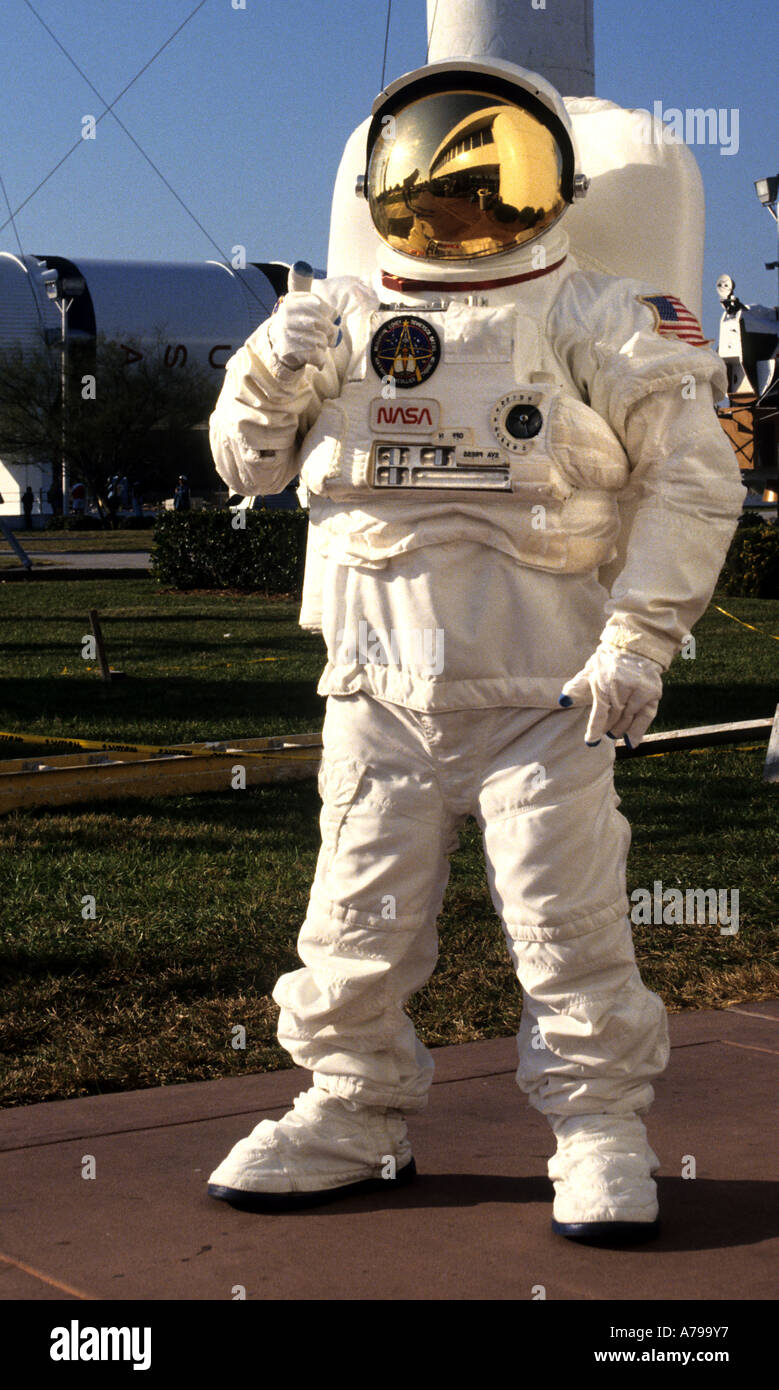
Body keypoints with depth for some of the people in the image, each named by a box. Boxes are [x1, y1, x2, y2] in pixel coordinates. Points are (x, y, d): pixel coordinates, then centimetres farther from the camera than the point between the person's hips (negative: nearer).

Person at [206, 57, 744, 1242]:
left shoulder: (591, 324, 0)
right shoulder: (345, 321, 10)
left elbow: (693, 478, 0)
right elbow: (247, 464, 14)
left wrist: (639, 639, -6)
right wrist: (267, 378, -7)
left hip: (541, 687, -3)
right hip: (382, 686, 3)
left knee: (566, 920, 0)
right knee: (359, 918, 8)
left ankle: (602, 1131, 14)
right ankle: (354, 1116, 24)